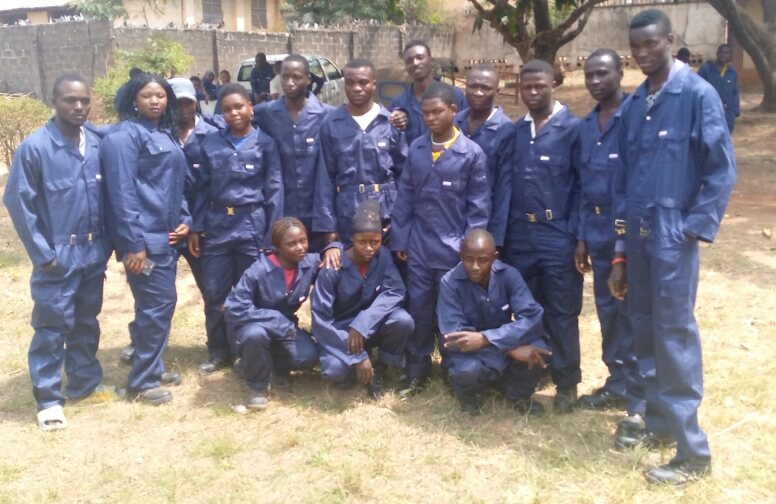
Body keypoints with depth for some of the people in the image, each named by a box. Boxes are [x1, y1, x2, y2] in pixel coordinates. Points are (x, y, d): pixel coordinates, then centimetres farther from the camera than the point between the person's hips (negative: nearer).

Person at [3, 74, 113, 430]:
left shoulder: (98, 144, -1)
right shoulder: (34, 147, -12)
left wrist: (106, 243, 5)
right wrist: (42, 253, -10)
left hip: (93, 253, 4)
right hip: (58, 256, -4)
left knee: (87, 322, 17)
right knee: (52, 327, 4)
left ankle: (84, 383, 33)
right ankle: (48, 398, 16)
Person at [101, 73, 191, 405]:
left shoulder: (165, 134, 16)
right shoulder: (124, 136, -10)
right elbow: (122, 194, -17)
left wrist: (184, 220, 6)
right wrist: (134, 243, -20)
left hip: (167, 236, 8)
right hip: (144, 238, -8)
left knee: (158, 304, 14)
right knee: (157, 304, -6)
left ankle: (149, 365, 28)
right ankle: (142, 383, 5)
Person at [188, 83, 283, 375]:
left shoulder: (265, 144, 0)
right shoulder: (210, 143, 7)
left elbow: (274, 191, -2)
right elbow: (203, 188, 9)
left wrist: (273, 236, -7)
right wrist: (195, 227, 4)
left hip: (252, 226, -2)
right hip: (216, 226, 3)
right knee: (215, 294, 7)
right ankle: (218, 353, 22)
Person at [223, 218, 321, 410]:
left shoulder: (310, 263, -13)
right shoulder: (258, 271, -26)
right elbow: (234, 309, -28)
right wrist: (276, 320, -29)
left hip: (285, 328, 4)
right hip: (253, 326, -4)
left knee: (309, 356, -23)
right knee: (255, 334, -40)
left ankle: (276, 366, 14)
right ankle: (258, 387, -10)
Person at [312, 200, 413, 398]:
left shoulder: (383, 256, -10)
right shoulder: (333, 267, -20)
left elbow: (394, 292, -19)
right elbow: (320, 319, -21)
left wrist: (362, 324, -32)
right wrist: (357, 357, -26)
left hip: (372, 327, 3)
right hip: (340, 331, -3)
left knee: (403, 320, -29)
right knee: (336, 369, -33)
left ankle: (380, 369, -3)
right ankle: (362, 364, 4)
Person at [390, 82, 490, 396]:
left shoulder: (472, 153, -7)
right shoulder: (416, 149, 3)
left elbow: (479, 206, -6)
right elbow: (404, 196, 6)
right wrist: (399, 239, 3)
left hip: (453, 248, -3)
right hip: (418, 245, 3)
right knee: (418, 309, 12)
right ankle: (416, 371, 26)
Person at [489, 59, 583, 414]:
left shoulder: (573, 129, -4)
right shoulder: (511, 133, 10)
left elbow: (582, 186, -6)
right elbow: (503, 187, 7)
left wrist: (576, 235, -12)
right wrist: (497, 236, 0)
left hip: (558, 237, -4)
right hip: (519, 237, 4)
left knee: (561, 313, 5)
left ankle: (566, 383, 18)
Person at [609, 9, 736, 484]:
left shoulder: (698, 94, -8)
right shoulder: (635, 103, 11)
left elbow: (723, 169, -9)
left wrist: (695, 227, -14)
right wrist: (621, 248, 13)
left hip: (673, 237, -6)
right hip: (638, 235, 6)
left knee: (675, 335, -3)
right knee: (645, 331, 14)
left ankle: (693, 450, 8)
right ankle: (658, 419, 30)